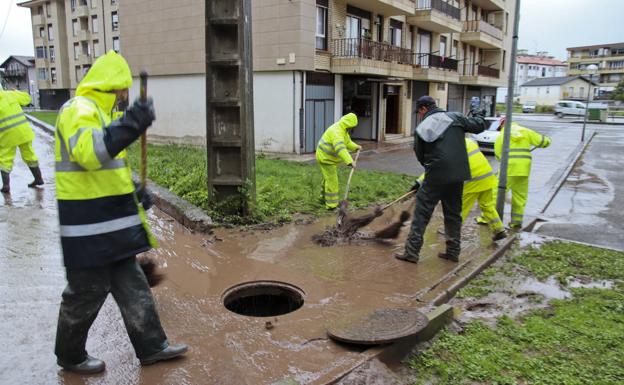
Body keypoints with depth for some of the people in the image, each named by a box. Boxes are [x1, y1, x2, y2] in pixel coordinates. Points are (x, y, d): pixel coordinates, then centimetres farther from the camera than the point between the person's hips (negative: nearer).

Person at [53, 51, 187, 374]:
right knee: (87, 291, 5)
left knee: (132, 286, 14)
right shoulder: (79, 110, -15)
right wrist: (131, 124, -41)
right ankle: (70, 356, 27)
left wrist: (136, 191, 20)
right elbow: (88, 152, -35)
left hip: (111, 222, 10)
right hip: (89, 226, -10)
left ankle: (151, 346, 25)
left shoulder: (96, 111, 17)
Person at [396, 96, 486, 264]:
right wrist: (477, 115, 33)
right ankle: (453, 251, 24)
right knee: (453, 214, 16)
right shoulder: (455, 118, 3)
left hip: (436, 176, -4)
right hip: (457, 175, 4)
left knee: (421, 213, 3)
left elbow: (420, 156, 6)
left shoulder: (421, 129, -1)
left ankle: (412, 252, 3)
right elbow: (479, 126, 11)